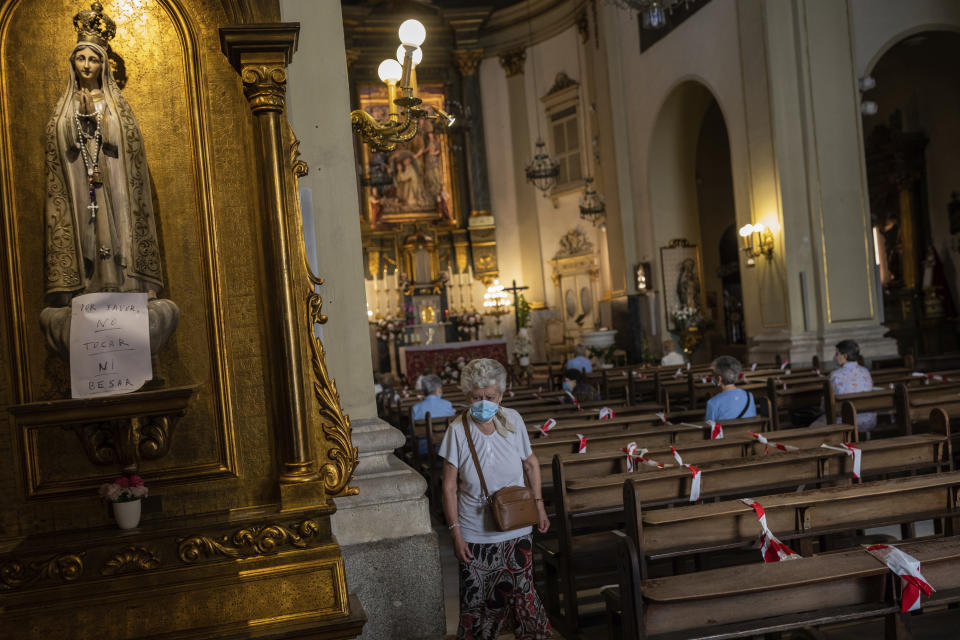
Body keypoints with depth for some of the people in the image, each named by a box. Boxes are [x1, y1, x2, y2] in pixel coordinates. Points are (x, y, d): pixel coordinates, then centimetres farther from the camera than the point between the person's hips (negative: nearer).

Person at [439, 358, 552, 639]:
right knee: (477, 600, 8)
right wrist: (456, 533, -11)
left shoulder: (513, 420, -5)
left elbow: (531, 464, 11)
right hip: (475, 535, -2)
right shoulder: (457, 430, -12)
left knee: (522, 593, 8)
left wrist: (539, 505, 8)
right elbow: (449, 487, -9)